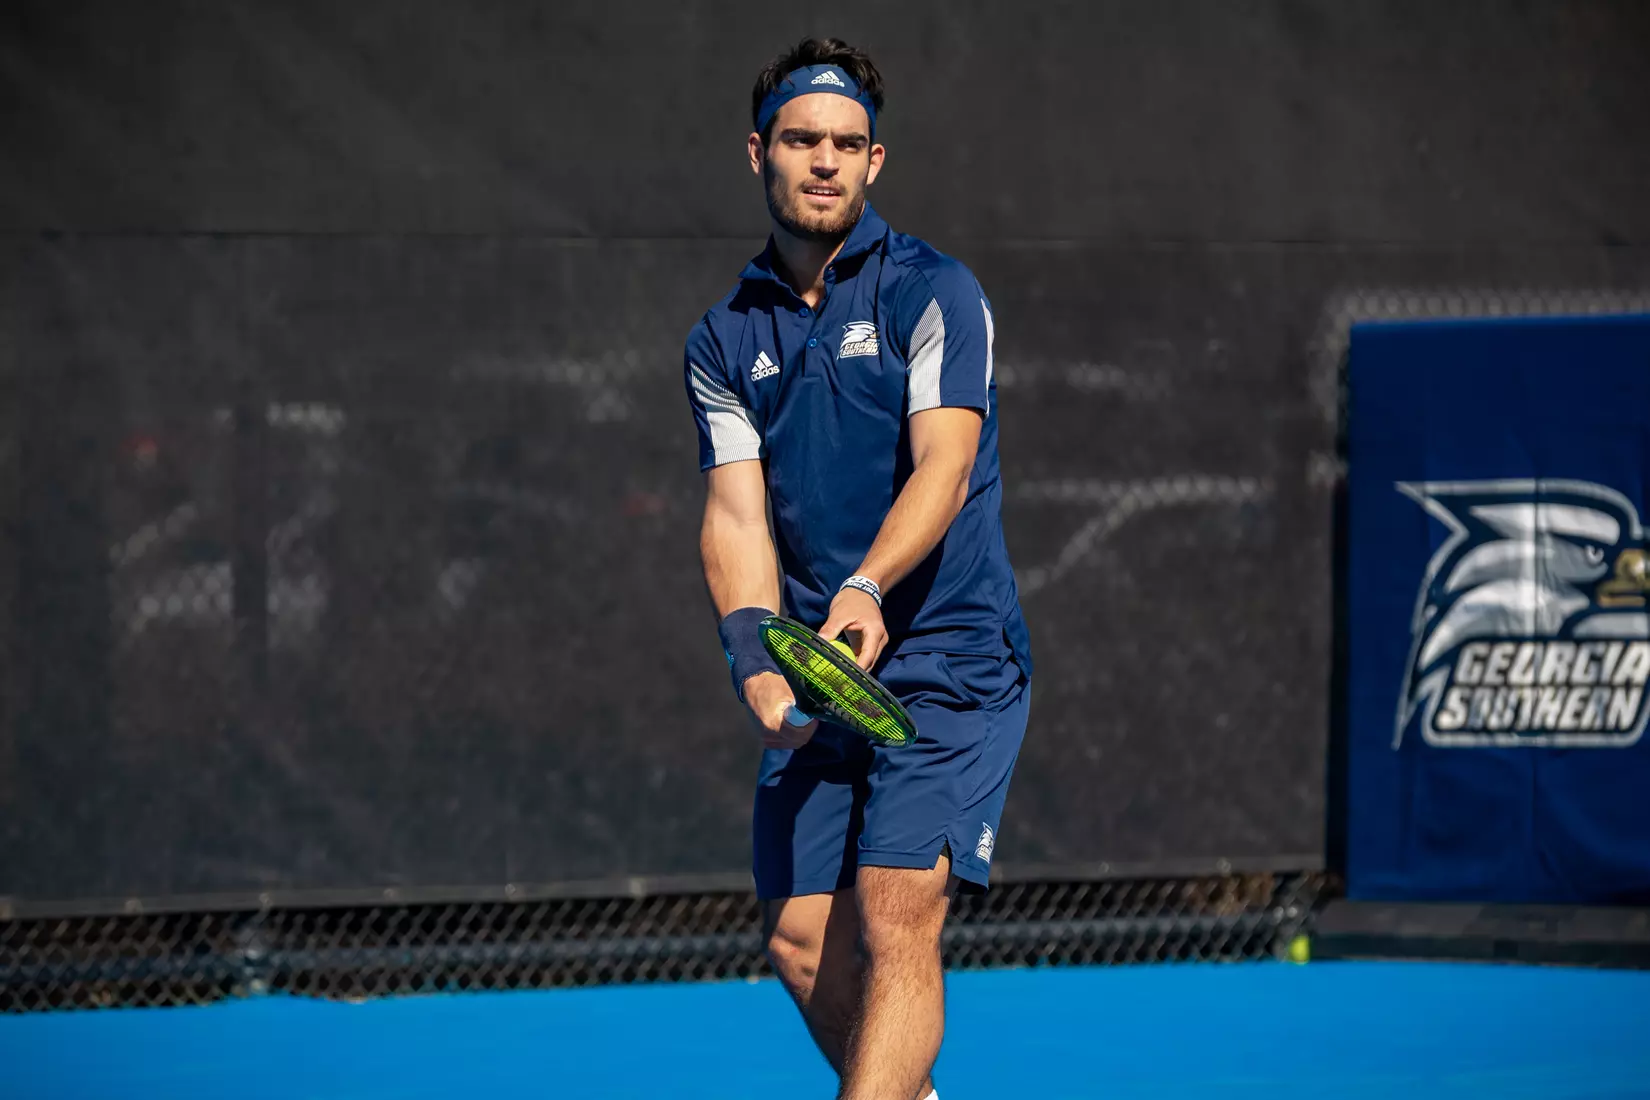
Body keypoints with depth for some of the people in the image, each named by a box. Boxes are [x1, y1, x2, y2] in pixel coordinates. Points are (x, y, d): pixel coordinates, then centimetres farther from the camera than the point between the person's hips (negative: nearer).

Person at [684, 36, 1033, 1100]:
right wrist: (759, 658, -18)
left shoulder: (934, 293, -4)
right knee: (803, 944, 5)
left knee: (896, 921, -17)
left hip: (949, 664, -5)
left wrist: (867, 589, -35)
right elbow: (736, 511, 0)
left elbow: (944, 465, -17)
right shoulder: (726, 340, 10)